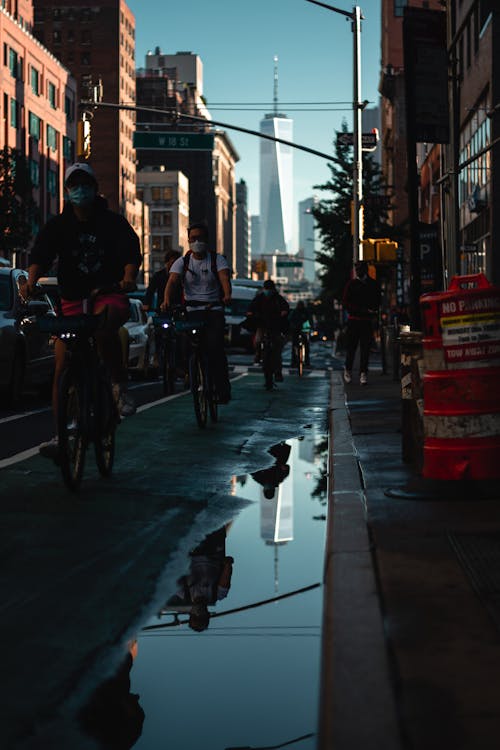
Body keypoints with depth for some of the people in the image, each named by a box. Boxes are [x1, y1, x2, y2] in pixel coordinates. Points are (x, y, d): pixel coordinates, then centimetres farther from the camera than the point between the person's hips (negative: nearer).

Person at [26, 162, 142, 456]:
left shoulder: (114, 222, 3)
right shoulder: (58, 225, 7)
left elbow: (132, 253, -9)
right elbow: (41, 256, -6)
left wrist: (128, 278, -31)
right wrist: (32, 282, -27)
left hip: (109, 295, -2)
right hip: (72, 299, 3)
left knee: (105, 325, -38)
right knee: (62, 367, -7)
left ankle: (121, 385, -17)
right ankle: (62, 433, -1)